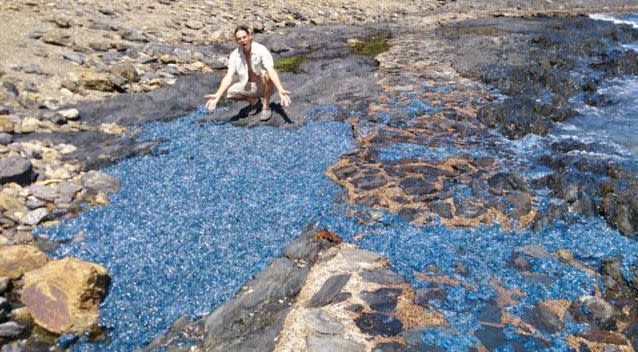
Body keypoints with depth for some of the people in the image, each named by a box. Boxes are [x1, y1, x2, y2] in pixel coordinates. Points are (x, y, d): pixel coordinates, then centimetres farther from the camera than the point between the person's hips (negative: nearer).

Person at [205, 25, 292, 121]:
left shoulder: (261, 50, -22)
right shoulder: (234, 55, -11)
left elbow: (271, 70, -35)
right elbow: (229, 76, -19)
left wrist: (280, 90, -51)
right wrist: (217, 95, -34)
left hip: (264, 85, -4)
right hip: (249, 86, 4)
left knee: (266, 74, -36)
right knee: (230, 93, -20)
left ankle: (266, 107, -18)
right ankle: (254, 101, 9)